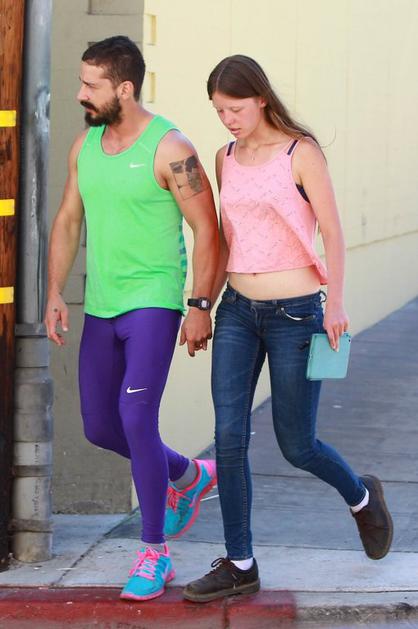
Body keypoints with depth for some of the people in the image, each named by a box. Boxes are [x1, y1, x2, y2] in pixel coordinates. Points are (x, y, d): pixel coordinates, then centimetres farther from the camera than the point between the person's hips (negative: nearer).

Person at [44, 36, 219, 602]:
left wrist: (201, 307, -13)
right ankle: (190, 477, 38)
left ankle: (154, 553, -4)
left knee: (135, 417, -17)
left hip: (154, 301, -7)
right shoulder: (85, 146, 7)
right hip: (101, 306, 7)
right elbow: (68, 220, 15)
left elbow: (206, 228, -11)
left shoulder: (170, 148, -13)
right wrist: (55, 294, 7)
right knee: (100, 428, 11)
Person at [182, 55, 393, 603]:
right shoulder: (227, 158, 9)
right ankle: (240, 564, 4)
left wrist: (335, 303, -19)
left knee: (297, 446, 3)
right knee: (229, 438, -4)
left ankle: (361, 497, 34)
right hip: (238, 312, 5)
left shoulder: (301, 153, -8)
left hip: (295, 312, -5)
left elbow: (332, 232, -10)